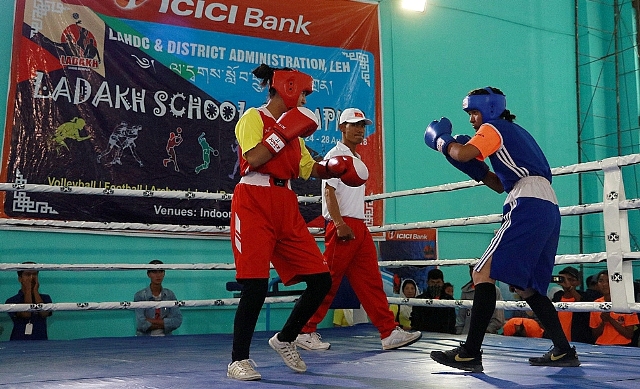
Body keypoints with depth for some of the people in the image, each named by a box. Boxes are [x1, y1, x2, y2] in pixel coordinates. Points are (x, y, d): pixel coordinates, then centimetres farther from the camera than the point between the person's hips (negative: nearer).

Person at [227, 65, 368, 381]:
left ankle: (284, 340, 21)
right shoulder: (254, 118, 0)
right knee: (256, 285, -13)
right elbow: (253, 159, -16)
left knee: (321, 280, 1)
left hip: (287, 208, 7)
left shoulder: (290, 126, 22)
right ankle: (238, 360, 4)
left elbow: (310, 169, 22)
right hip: (254, 204, -7)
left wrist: (336, 168, 5)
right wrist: (285, 133, -14)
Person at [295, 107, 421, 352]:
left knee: (371, 281, 5)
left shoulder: (357, 159, 22)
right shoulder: (335, 155, -4)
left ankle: (390, 332, 6)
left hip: (359, 227, 9)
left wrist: (357, 226, 19)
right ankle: (305, 332, 3)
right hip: (342, 226, -9)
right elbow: (329, 192, -14)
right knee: (328, 282, -6)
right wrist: (339, 224, -23)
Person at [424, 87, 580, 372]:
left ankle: (470, 353, -17)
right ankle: (563, 351, 14)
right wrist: (476, 170, 22)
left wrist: (439, 139, 4)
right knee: (526, 286, 16)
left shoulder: (493, 128, 4)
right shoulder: (514, 133, 31)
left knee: (483, 273, -13)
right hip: (548, 209, 10)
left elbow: (462, 154, -15)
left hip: (529, 207, -10)